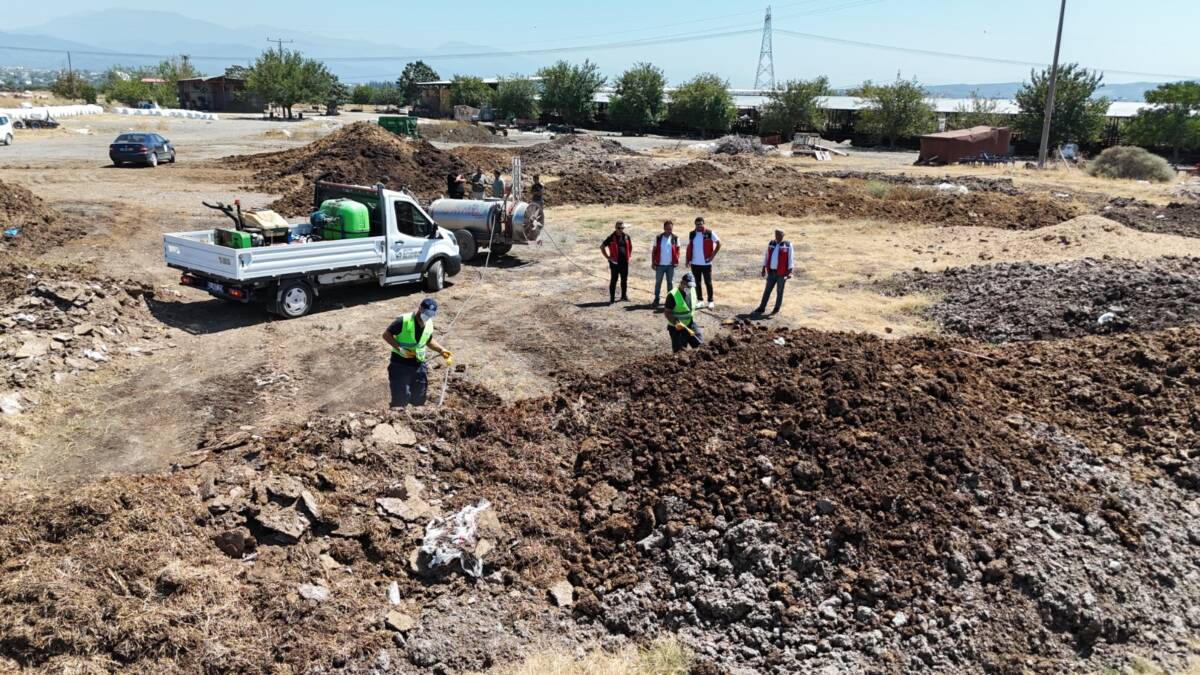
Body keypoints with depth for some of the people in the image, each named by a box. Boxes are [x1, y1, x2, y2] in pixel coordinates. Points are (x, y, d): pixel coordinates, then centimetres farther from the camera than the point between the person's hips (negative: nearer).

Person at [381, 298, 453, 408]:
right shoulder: (403, 320, -17)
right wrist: (399, 348, -23)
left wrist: (442, 350, 5)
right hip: (400, 364, -6)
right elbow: (386, 335, -12)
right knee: (400, 399, -7)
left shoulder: (429, 324, 3)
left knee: (419, 399, 13)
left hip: (419, 365, 6)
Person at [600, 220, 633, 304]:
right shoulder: (611, 238, -7)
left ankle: (623, 296, 26)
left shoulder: (626, 237, 6)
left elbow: (630, 246, 23)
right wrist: (608, 257, -7)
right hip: (615, 263, -5)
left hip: (625, 262, 5)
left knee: (624, 280, 12)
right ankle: (612, 298, 4)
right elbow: (602, 246, -5)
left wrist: (629, 255, 13)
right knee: (613, 280, 0)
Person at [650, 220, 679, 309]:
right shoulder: (658, 238, -1)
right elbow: (654, 251, 3)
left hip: (670, 265, 0)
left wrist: (677, 260, -5)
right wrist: (653, 262, -2)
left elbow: (677, 250, 7)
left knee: (670, 282, 8)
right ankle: (656, 300, 12)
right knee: (658, 282, 5)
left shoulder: (675, 238, 0)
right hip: (660, 265, 0)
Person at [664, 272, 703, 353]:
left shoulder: (692, 290, 1)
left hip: (690, 323, 6)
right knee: (679, 350, -3)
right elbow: (667, 312, -20)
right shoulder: (673, 295, -21)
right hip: (677, 327, -6)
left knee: (700, 344, 4)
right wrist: (676, 323, -30)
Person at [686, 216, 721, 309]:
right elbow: (689, 247, 14)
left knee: (708, 282, -1)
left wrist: (713, 255, -10)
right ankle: (700, 300, 17)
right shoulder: (692, 234, 7)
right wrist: (688, 259, 8)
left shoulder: (710, 233, -7)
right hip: (694, 263, 4)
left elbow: (718, 243, -6)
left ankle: (710, 301, 7)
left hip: (706, 263, -4)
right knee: (697, 283, 8)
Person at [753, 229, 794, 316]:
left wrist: (790, 272, -14)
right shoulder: (771, 243, 5)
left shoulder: (788, 245, -6)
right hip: (771, 272, 4)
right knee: (767, 290, 7)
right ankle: (762, 308, 13)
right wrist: (764, 269, 8)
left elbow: (791, 259, -7)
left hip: (782, 273, -4)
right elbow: (766, 257, 11)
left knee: (779, 291, 7)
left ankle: (777, 309, 18)